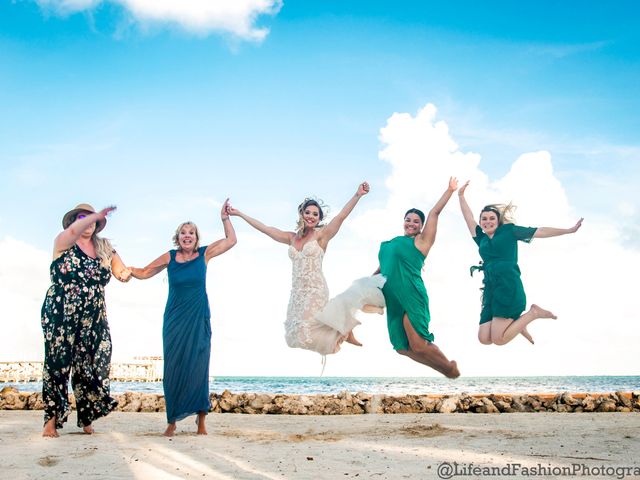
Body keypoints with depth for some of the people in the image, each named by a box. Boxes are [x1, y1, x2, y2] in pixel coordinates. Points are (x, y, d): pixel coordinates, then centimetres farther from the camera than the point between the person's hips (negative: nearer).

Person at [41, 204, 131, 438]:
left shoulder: (104, 248, 13)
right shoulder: (63, 242, 2)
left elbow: (121, 271, 6)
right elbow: (73, 231, -22)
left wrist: (125, 273, -17)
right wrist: (97, 214, -30)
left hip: (93, 320, 4)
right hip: (61, 316, -3)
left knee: (91, 366, -1)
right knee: (58, 364, -5)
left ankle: (87, 418, 7)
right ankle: (51, 420, 0)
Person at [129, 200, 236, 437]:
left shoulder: (204, 254, 1)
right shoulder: (169, 257, 1)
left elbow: (231, 240, 5)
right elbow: (143, 273, 10)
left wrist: (225, 219, -1)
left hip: (199, 320, -1)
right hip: (174, 320, 1)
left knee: (198, 367, -3)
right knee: (173, 368, 1)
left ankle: (201, 420, 2)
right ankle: (172, 421, 8)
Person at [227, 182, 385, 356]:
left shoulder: (321, 235, -2)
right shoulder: (292, 238, 12)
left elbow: (341, 216, -16)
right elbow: (264, 228, 16)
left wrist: (357, 195, -29)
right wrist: (239, 214, 18)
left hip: (315, 291, -6)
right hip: (297, 292, 6)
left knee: (306, 330, -12)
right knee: (297, 333, 6)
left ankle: (342, 331, 15)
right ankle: (338, 331, 27)